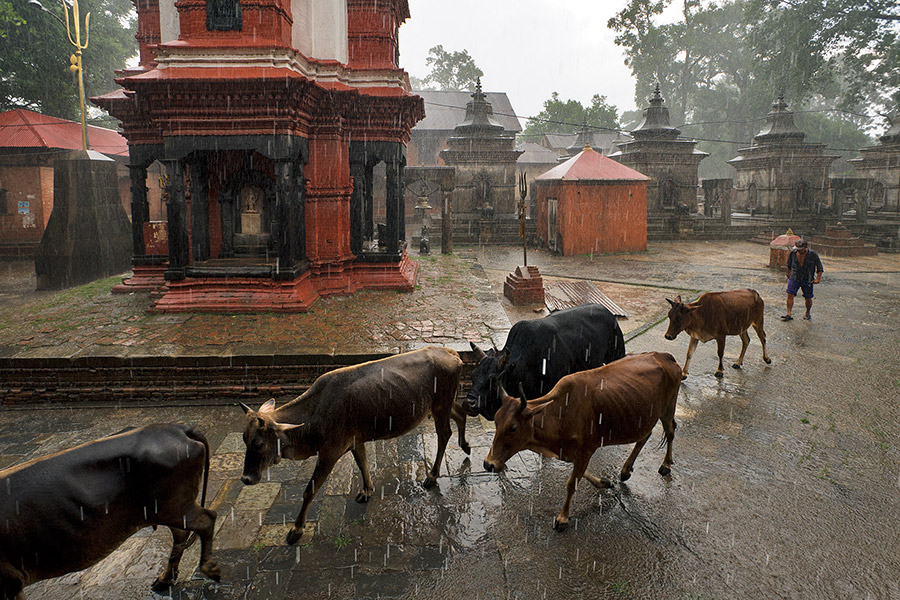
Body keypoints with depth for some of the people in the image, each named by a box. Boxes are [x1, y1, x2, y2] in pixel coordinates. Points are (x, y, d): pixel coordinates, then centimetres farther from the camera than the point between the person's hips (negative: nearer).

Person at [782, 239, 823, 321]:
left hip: (807, 280, -2)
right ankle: (789, 315, -12)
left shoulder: (813, 255, -12)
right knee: (790, 295, -12)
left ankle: (807, 313, 31)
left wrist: (818, 278, -15)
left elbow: (820, 268, -5)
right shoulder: (793, 253, -4)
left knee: (808, 298, 8)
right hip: (794, 278, 2)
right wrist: (788, 274, 25)